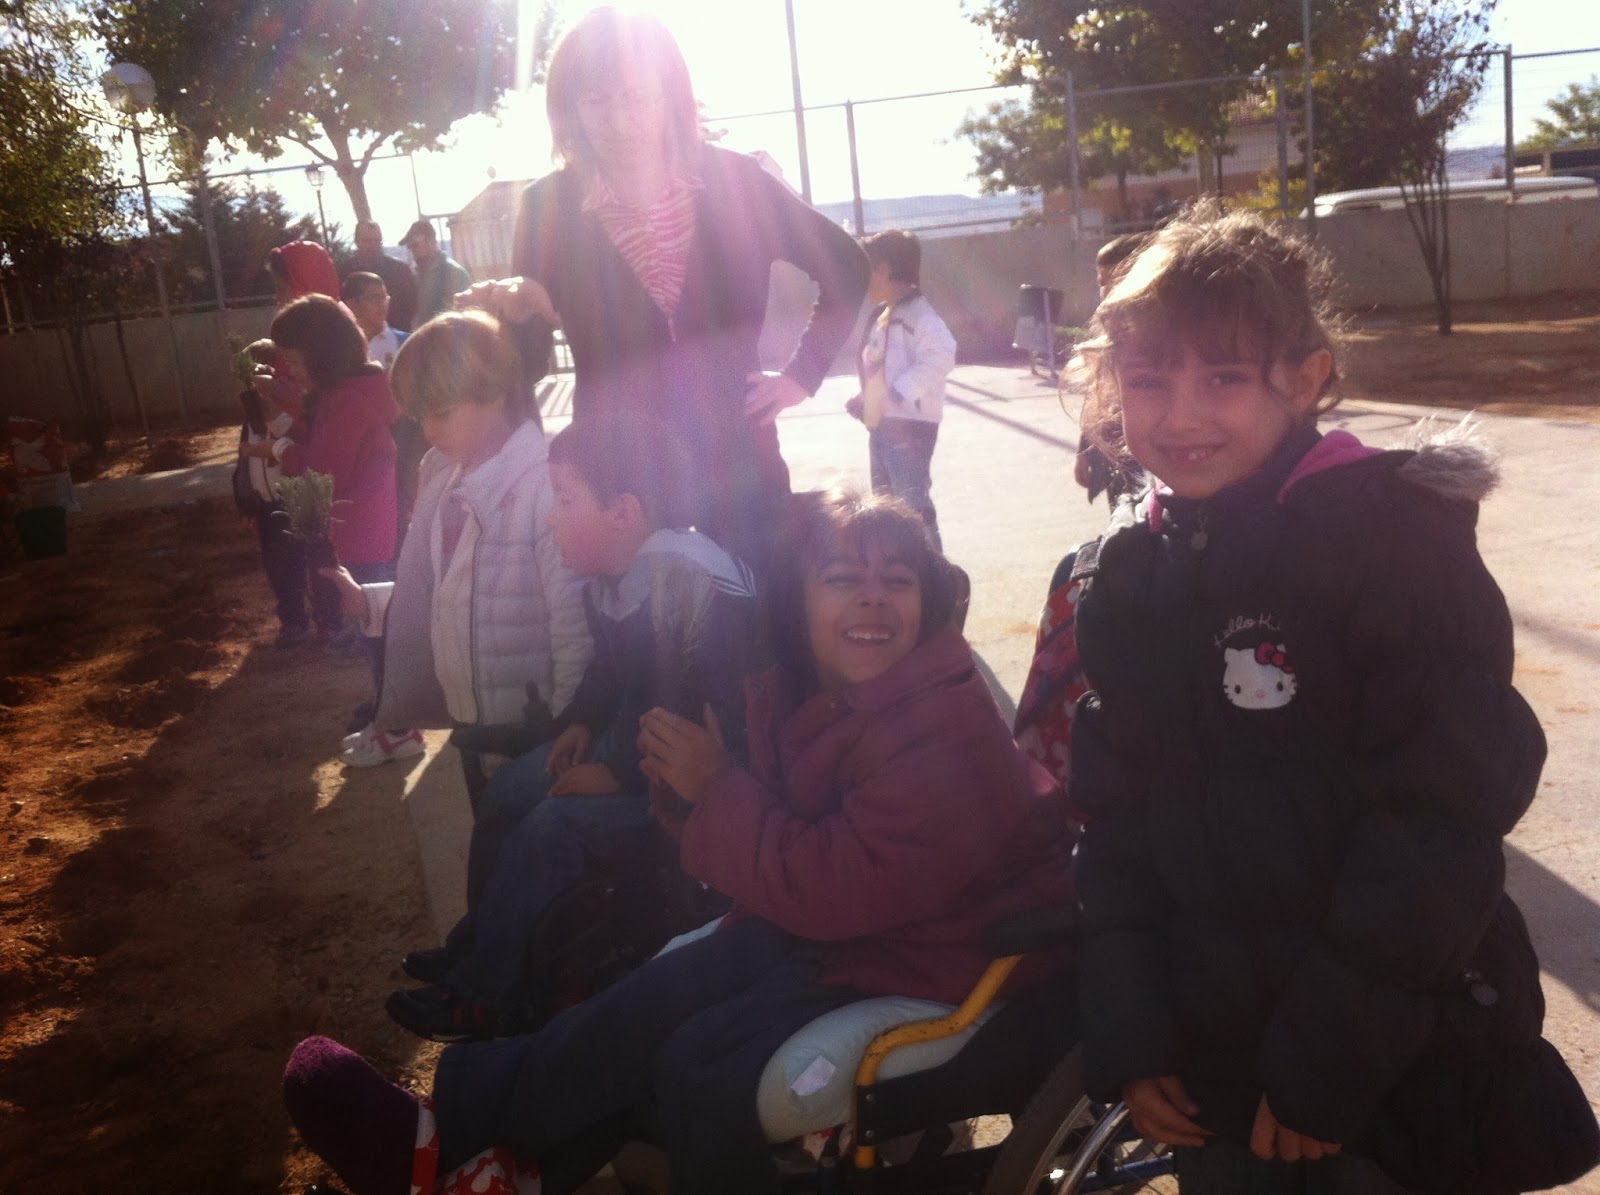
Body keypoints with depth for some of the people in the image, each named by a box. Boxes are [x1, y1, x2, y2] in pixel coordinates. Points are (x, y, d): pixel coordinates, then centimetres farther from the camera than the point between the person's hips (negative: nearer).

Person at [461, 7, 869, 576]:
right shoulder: (548, 206, -5)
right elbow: (527, 362, -4)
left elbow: (847, 268, 8)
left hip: (734, 459, 1)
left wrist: (803, 373, 3)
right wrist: (517, 310, -24)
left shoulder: (732, 180, -4)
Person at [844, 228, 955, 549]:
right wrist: (865, 399, 6)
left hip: (908, 425, -10)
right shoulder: (883, 316, 15)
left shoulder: (917, 313, -14)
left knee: (913, 506, -8)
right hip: (881, 424, 10)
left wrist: (898, 393, -28)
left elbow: (940, 356, -28)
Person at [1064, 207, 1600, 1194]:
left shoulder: (1393, 534, -15)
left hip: (1407, 1065, -4)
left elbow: (1447, 812, -19)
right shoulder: (1124, 577, 1)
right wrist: (1124, 1031, -2)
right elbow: (1115, 819, 5)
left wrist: (1328, 1055, -18)